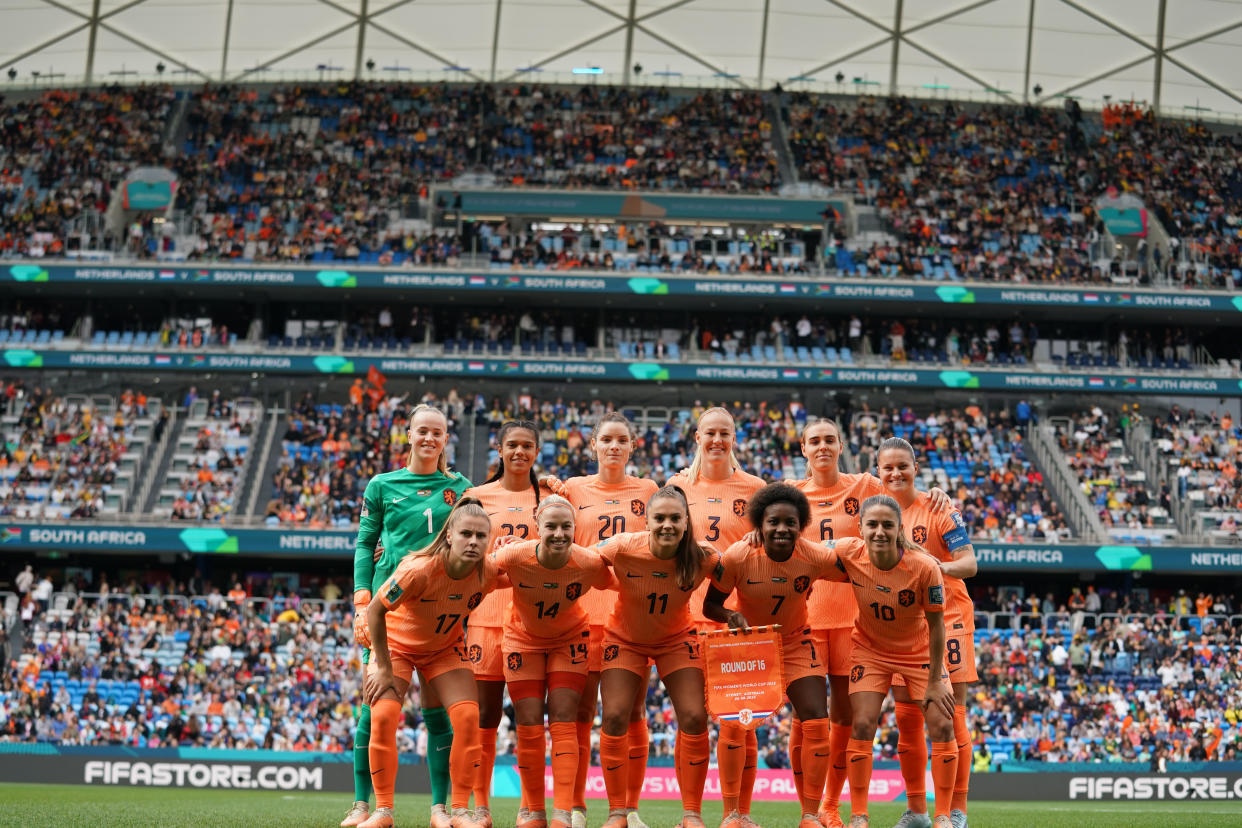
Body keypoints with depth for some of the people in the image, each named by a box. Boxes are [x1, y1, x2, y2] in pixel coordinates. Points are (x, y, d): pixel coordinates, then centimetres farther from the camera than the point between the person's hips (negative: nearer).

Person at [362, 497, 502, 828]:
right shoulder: (419, 570, -37)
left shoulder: (489, 572, -25)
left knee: (467, 717, -14)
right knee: (383, 715, -20)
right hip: (397, 643, -3)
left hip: (445, 649, 3)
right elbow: (375, 611, -25)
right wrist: (384, 669, -20)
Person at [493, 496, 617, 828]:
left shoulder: (590, 563, -29)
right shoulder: (514, 558, -31)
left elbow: (616, 588, -8)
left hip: (569, 639, 0)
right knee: (529, 724, 0)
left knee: (563, 721, -8)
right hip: (524, 638, 0)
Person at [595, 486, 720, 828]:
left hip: (677, 639, 1)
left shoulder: (702, 558, -26)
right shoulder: (623, 548, -29)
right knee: (615, 717, -9)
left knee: (694, 718, -9)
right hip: (625, 638, -1)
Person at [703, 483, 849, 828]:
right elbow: (710, 604, -13)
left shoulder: (816, 557, -22)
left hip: (796, 643, 1)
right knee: (732, 722, -12)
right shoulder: (737, 557, -24)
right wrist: (731, 616, -33)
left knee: (817, 722, -7)